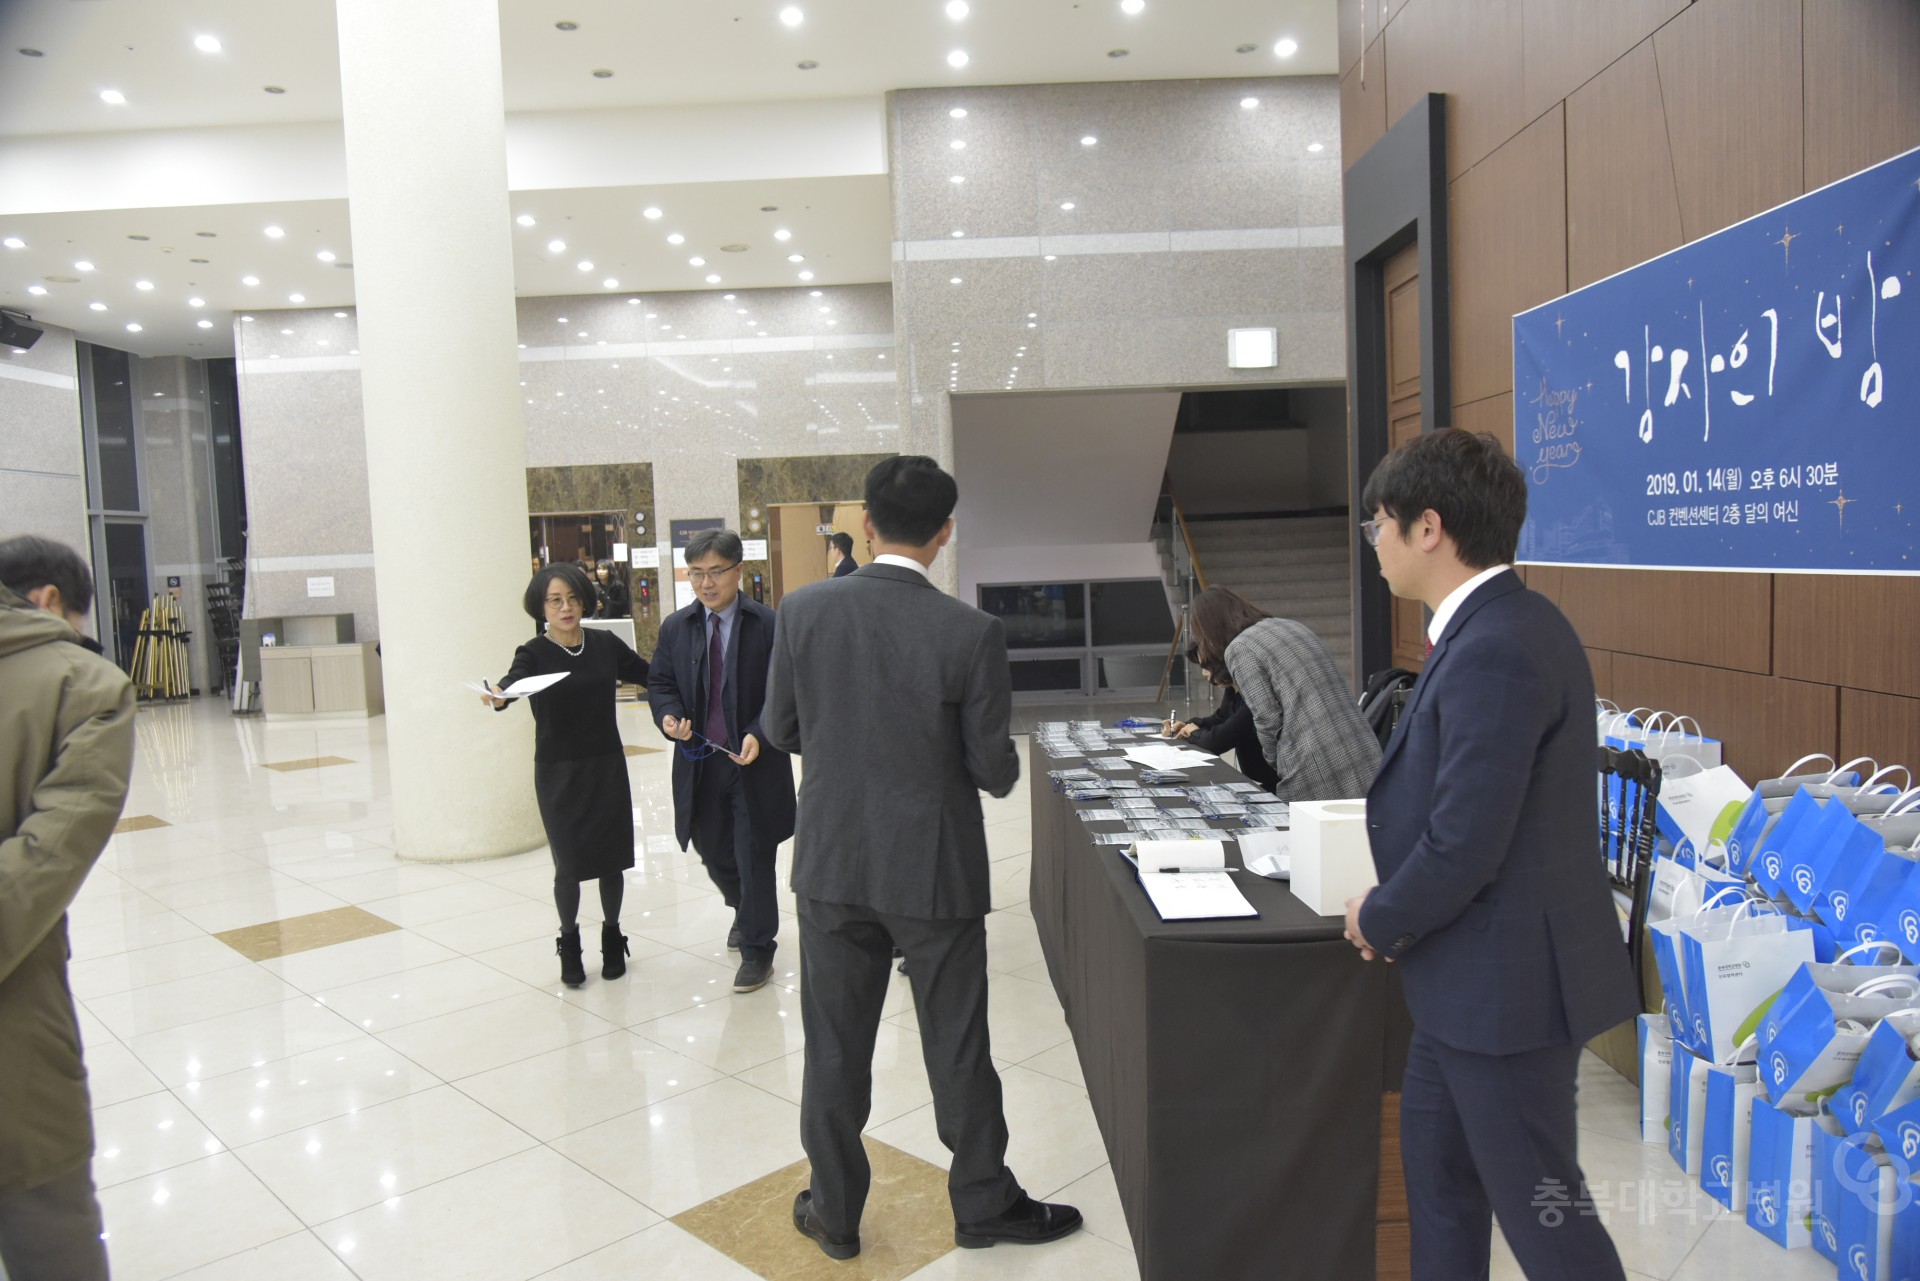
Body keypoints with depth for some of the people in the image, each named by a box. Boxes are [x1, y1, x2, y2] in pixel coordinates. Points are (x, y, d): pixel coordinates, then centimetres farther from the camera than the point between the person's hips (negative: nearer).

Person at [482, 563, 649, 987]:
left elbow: (650, 674, 3)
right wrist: (498, 696, -50)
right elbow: (514, 681, -27)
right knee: (568, 864, 3)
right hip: (558, 773, -2)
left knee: (611, 857, 9)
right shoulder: (534, 653, -8)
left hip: (607, 767, 2)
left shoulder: (605, 644, 0)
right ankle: (569, 942, 28)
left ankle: (612, 935, 32)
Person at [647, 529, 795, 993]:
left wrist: (758, 734, -22)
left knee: (754, 857, 3)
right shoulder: (675, 628, 5)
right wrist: (669, 716, -12)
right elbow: (660, 684, 10)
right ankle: (745, 912, 47)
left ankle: (756, 950, 20)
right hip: (699, 761, 5)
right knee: (713, 851, 18)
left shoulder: (769, 625, -8)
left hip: (755, 762, -4)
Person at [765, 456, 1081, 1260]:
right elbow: (994, 770, -11)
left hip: (833, 863, 2)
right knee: (957, 1048, 14)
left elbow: (781, 729, 2)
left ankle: (835, 1211, 31)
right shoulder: (972, 632, -17)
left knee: (835, 1047, 16)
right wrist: (1002, 768, 13)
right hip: (934, 868, -2)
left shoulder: (802, 611, -9)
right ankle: (983, 1204, 32)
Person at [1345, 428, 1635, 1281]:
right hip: (1471, 974, 10)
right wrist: (1396, 904, 7)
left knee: (1540, 1207, 7)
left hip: (1505, 978, -10)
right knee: (1436, 1159, 23)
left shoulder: (1495, 650, -26)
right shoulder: (1500, 626, 6)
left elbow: (1464, 847, -26)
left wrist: (1380, 922, -10)